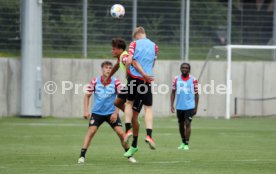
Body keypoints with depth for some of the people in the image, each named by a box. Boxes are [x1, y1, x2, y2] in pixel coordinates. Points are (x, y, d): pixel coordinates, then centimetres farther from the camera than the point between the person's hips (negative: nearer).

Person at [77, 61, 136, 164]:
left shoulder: (115, 82, -9)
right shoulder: (95, 82, -7)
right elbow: (87, 96, 2)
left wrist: (116, 113, -13)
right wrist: (86, 111, -6)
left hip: (111, 113, 0)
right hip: (97, 113, 0)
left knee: (121, 133, -7)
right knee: (91, 131, -15)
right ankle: (82, 156, -13)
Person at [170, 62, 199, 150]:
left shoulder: (193, 80, -1)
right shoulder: (176, 79, 4)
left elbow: (196, 94, 2)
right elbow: (173, 93, 7)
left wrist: (196, 107, -1)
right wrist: (172, 105, -1)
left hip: (189, 106, -3)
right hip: (179, 106, 3)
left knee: (187, 124, -11)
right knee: (181, 125, 12)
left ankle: (186, 144, -7)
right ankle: (183, 142, 29)